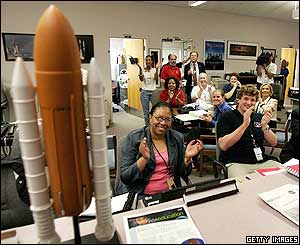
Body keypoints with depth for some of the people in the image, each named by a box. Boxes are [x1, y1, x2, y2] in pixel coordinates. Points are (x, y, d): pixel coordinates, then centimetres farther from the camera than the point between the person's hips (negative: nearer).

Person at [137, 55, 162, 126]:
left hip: (153, 92, 0)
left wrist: (156, 69, -24)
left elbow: (155, 78, -14)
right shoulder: (143, 70, 2)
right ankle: (147, 126, 16)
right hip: (145, 92, 0)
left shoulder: (154, 70, 2)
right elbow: (141, 79, -13)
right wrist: (140, 69, -24)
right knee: (146, 111, 5)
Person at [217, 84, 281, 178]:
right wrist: (244, 125, -20)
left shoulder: (259, 117, 16)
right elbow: (223, 146, -15)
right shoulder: (226, 117, -1)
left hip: (262, 161, 6)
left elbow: (273, 143, 9)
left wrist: (264, 126, -10)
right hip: (236, 163, -6)